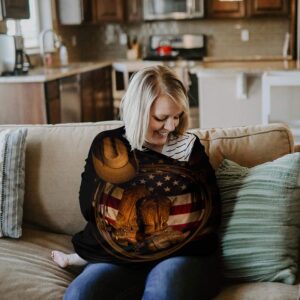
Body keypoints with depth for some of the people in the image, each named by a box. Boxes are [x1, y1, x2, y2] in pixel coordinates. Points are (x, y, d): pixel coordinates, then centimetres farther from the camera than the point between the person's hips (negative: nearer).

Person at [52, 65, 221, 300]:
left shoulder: (190, 147, 7)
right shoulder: (106, 146, 6)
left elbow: (210, 215, 0)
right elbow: (90, 208, 4)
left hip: (185, 256, 1)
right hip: (117, 259, 0)